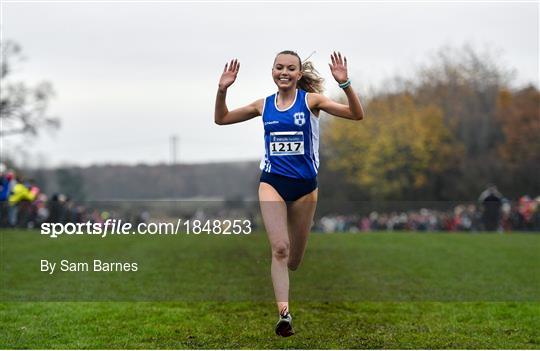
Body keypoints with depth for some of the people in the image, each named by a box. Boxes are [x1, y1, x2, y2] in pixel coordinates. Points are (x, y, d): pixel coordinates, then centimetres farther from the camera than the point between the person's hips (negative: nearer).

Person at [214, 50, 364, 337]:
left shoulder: (310, 100, -3)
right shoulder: (264, 105, 5)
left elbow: (356, 115, -12)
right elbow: (221, 119, 13)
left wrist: (345, 84, -26)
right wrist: (222, 90, -3)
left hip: (304, 185, 0)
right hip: (272, 183, 0)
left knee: (294, 259, 10)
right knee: (279, 248, -16)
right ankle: (283, 313, -17)